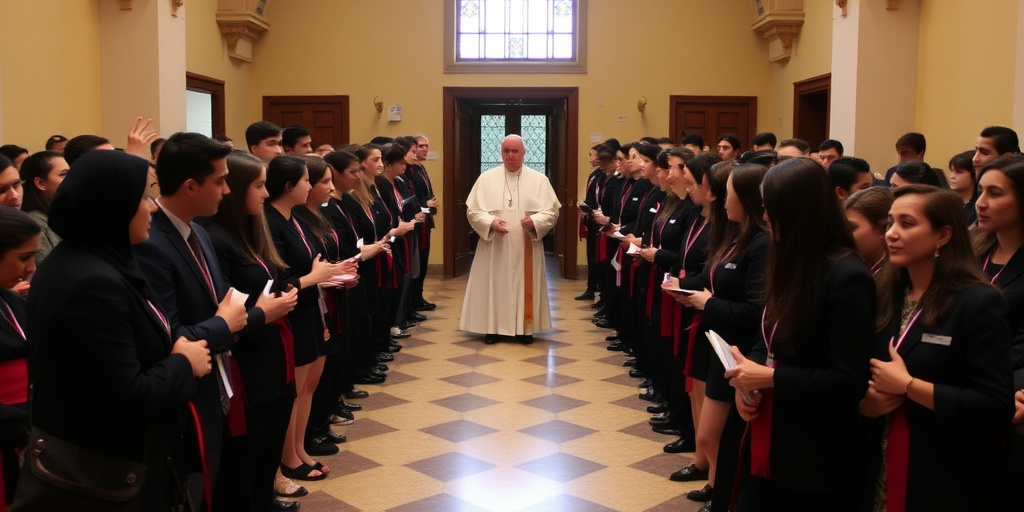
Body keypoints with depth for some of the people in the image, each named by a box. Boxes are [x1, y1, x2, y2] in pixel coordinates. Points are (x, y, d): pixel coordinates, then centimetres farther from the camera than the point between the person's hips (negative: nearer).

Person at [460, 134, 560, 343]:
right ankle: (492, 327, 14)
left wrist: (534, 221, -21)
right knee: (494, 286, 3)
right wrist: (490, 222, -20)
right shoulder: (486, 178, 2)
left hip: (526, 247, 0)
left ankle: (524, 328, 16)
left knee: (526, 286, 5)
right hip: (495, 247, 0)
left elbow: (552, 211, -2)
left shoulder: (539, 179, 2)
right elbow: (472, 210, -2)